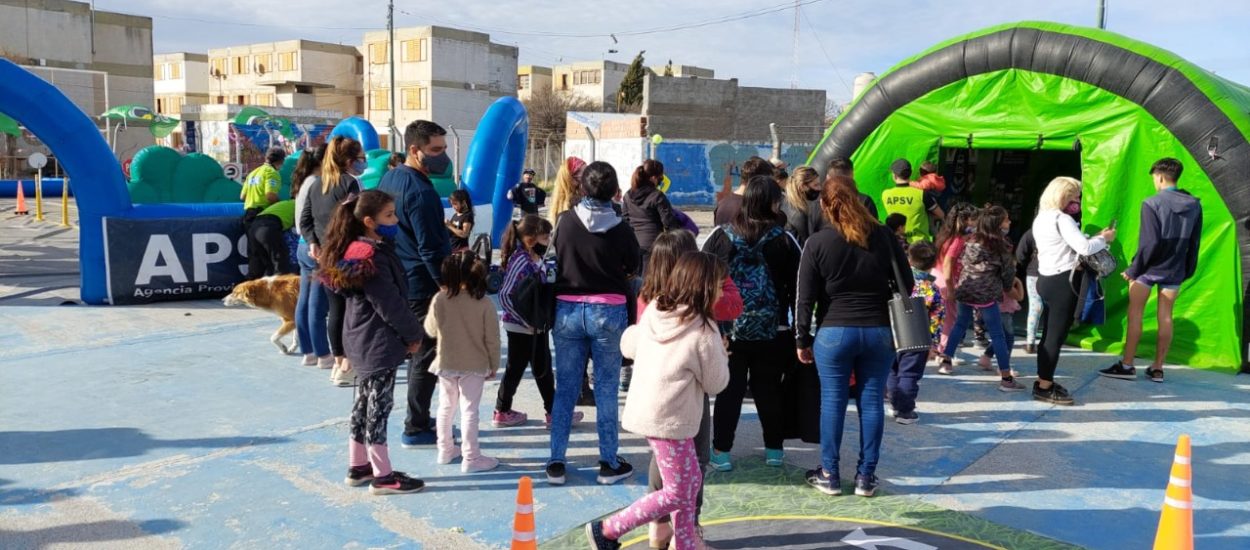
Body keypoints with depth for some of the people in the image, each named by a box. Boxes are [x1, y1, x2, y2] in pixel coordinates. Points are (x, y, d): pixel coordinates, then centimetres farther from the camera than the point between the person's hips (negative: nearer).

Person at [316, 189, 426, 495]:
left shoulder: (358, 250, 9)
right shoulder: (373, 258, -22)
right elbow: (390, 305, -21)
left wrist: (407, 332, 11)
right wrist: (414, 333, -8)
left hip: (362, 341, 10)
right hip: (379, 344, -10)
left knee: (364, 404, 17)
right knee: (378, 407, -2)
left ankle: (358, 466, 29)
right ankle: (383, 477, 7)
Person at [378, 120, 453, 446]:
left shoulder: (389, 179, 10)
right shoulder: (420, 192, -20)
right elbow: (431, 250, -22)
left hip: (399, 282, 10)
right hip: (423, 285, -10)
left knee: (417, 351, 18)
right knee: (427, 357, -1)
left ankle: (420, 419, 28)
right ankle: (416, 429, 7)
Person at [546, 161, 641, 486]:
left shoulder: (565, 221, -5)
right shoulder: (620, 230, -9)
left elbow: (555, 256, 8)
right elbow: (634, 268, 3)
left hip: (567, 309, 2)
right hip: (608, 311, -2)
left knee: (564, 389, 10)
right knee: (606, 389, 7)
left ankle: (556, 463, 15)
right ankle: (609, 463, 15)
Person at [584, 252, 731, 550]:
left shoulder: (654, 311, 2)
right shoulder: (702, 332, -17)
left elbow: (628, 345, 17)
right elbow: (716, 383, -6)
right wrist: (720, 353, 10)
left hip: (647, 411, 8)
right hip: (669, 420, -8)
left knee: (691, 481, 18)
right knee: (677, 492, 5)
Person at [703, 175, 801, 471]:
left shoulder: (721, 236, -3)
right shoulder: (784, 240, -6)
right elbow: (797, 287, -3)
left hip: (728, 328, 0)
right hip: (772, 332, 0)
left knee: (729, 391, 8)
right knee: (769, 390, 13)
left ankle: (721, 451, 10)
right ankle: (774, 448, 23)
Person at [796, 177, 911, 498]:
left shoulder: (817, 243, -6)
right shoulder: (884, 237, 1)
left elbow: (805, 298, -6)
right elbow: (906, 285, 6)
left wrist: (803, 340, 2)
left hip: (834, 333, -2)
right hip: (879, 331, 2)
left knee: (832, 402, 6)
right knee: (872, 402, 8)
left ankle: (829, 475, 14)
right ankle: (866, 477, 15)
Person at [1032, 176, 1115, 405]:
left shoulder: (1041, 218, 15)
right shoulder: (1062, 219, -14)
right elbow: (1084, 248, -21)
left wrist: (1096, 237, 10)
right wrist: (1104, 239, -5)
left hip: (1047, 279, 10)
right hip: (1062, 282, -10)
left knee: (1049, 334, 15)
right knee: (1056, 336, -4)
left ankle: (1044, 382, 21)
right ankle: (1045, 387, -1)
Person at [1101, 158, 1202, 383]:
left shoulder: (1152, 203, -13)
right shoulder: (1194, 205, 5)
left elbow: (1149, 242, -16)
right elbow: (1195, 244, 7)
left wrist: (1133, 269, -8)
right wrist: (1188, 271, 16)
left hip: (1149, 268, -5)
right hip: (1174, 270, 5)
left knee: (1135, 314, 3)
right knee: (1165, 317, 8)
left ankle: (1127, 365, 4)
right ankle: (1157, 368, 13)